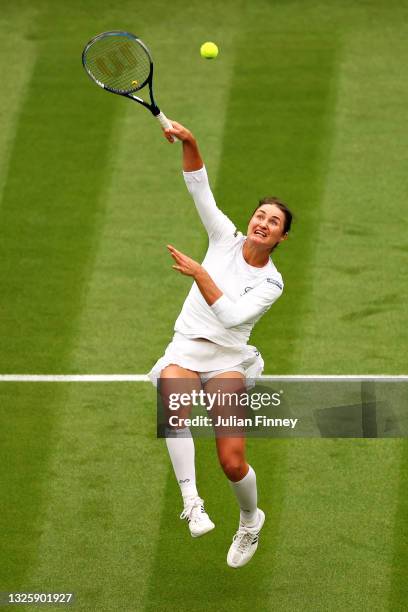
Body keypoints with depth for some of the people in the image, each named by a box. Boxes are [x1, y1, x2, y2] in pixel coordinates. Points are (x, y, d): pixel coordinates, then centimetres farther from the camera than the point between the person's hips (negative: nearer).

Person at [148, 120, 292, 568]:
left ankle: (250, 520, 21)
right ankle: (191, 501, -40)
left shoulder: (271, 283, -1)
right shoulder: (226, 238, 6)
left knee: (233, 463, -15)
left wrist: (199, 273, -24)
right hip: (185, 351, 2)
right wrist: (188, 143, -18)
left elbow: (230, 315, -17)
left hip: (228, 360, -2)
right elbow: (199, 187, -3)